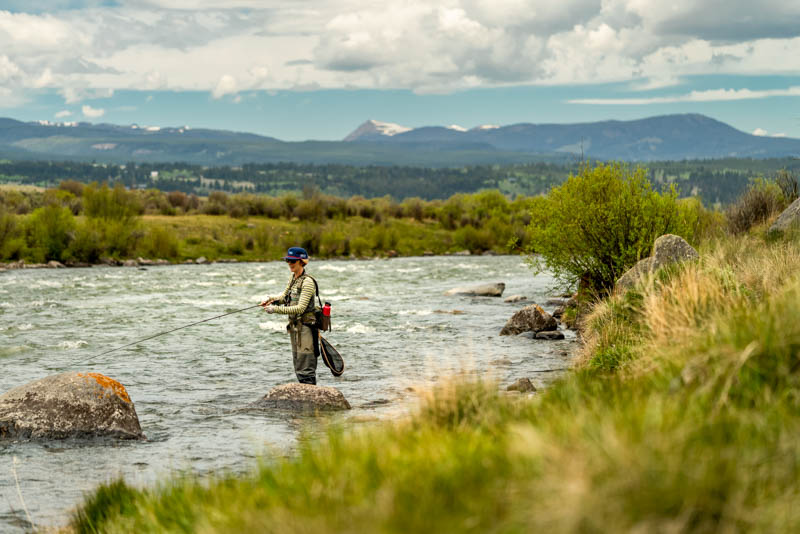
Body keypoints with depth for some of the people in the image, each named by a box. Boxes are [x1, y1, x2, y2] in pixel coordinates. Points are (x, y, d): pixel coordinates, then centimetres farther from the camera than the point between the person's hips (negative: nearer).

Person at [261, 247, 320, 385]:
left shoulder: (307, 282, -16)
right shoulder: (293, 278, 9)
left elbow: (300, 308, -23)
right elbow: (284, 296, 20)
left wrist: (276, 309, -25)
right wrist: (272, 299, -1)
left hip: (306, 326, -9)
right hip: (294, 326, 9)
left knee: (306, 368, -9)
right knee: (298, 366, 14)